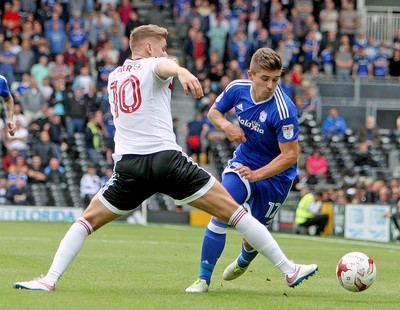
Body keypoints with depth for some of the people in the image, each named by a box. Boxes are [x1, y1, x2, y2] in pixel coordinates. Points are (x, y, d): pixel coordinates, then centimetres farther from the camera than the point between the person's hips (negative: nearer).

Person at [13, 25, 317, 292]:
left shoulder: (113, 77, 23)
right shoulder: (154, 66, 5)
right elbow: (165, 66, -23)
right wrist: (182, 72, -47)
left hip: (128, 165, 4)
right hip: (167, 158, -4)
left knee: (88, 220, 17)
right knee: (232, 210, 0)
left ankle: (49, 280, 0)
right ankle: (289, 270, -1)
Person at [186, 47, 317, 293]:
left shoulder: (283, 110, -31)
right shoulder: (238, 89, -15)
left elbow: (290, 156, -26)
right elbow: (214, 112, 6)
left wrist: (256, 174, -33)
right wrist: (226, 125, -17)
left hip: (275, 174, -3)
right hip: (244, 161, 3)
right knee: (221, 214, -17)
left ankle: (244, 261, 49)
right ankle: (204, 279, -7)